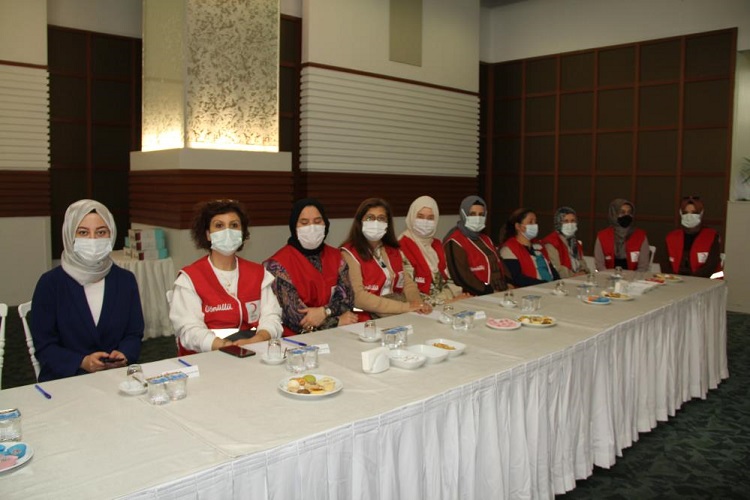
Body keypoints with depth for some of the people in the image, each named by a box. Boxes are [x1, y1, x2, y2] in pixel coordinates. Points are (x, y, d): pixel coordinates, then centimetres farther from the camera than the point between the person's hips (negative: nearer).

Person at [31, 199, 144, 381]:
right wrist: (82, 362, -16)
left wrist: (123, 354, -11)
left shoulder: (125, 280, 8)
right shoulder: (50, 283, 1)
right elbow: (44, 347, 0)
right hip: (64, 379, -1)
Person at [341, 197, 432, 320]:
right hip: (369, 319, -7)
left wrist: (417, 303, -11)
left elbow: (407, 283, 11)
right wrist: (404, 307, -19)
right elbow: (358, 297, -17)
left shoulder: (393, 251, 16)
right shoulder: (349, 253, -7)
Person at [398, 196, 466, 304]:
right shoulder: (402, 247, -11)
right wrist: (441, 300, -15)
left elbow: (449, 277, 14)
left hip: (447, 302, 6)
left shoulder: (437, 244, 13)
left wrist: (450, 295, -6)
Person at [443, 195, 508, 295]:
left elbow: (499, 264, 19)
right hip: (476, 297, -8)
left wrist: (508, 284, 0)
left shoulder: (485, 239, 21)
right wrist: (490, 292, -16)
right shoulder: (454, 242, -8)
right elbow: (462, 276, -16)